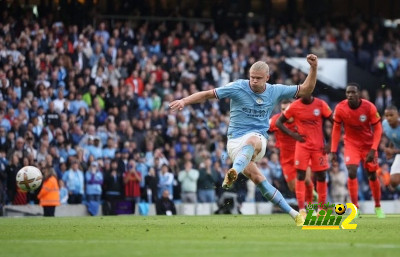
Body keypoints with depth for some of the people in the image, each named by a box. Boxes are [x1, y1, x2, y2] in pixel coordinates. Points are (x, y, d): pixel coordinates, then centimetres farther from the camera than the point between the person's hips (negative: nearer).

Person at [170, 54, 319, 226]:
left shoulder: (275, 91, 5)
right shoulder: (237, 88, -2)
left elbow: (306, 90, 12)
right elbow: (208, 94, 0)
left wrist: (313, 68, -1)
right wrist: (184, 101, -11)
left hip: (258, 137, 0)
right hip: (235, 140, 0)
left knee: (253, 141, -40)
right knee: (257, 178, -15)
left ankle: (234, 172, -66)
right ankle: (293, 214, -7)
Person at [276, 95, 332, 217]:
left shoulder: (321, 104, -5)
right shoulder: (294, 106, -4)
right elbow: (279, 122, 3)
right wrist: (292, 134, -11)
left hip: (319, 146, 0)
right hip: (302, 145, 0)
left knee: (321, 176, 4)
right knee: (300, 175, -8)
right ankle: (302, 209, -9)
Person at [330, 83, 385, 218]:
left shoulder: (369, 107, -21)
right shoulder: (340, 108, -17)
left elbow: (377, 129, -13)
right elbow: (336, 129, -5)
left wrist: (373, 150, -21)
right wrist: (333, 151, -9)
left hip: (368, 144, 0)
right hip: (351, 144, 0)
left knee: (372, 175, 7)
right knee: (352, 173, -18)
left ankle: (378, 207, 26)